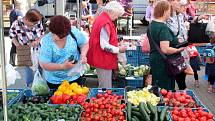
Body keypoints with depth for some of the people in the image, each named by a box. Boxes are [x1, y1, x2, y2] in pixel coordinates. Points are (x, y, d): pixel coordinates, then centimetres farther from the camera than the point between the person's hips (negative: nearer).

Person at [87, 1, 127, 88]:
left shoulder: (100, 18, 12)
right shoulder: (106, 23, -20)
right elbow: (104, 46, -25)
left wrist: (116, 47, 16)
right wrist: (118, 49, -14)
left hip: (101, 59, 10)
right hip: (104, 61, -10)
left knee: (103, 87, 19)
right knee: (106, 88, -2)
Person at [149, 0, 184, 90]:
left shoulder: (152, 24, 8)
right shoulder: (163, 28, -22)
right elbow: (165, 49, -30)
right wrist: (178, 50, -15)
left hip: (154, 59, 10)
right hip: (163, 63, -10)